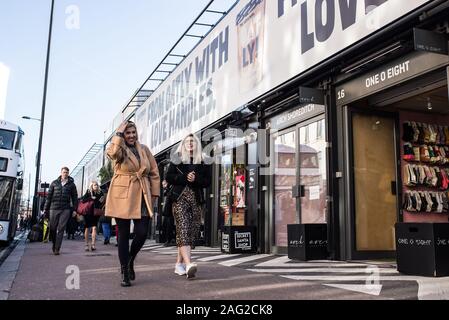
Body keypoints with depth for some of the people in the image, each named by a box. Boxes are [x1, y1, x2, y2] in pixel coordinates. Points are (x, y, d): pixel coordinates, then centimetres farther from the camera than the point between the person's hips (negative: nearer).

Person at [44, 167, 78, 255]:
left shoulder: (71, 184, 9)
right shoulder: (54, 183, 10)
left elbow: (74, 197, 9)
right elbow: (49, 196, 9)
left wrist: (74, 209, 1)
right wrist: (46, 208, 5)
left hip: (66, 209, -1)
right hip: (54, 208, 1)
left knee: (61, 229, -5)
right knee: (52, 228, 5)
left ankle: (57, 249, -3)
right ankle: (54, 244, 27)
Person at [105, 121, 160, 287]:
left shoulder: (144, 149, 12)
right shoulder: (119, 149, 2)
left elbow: (154, 173, 13)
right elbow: (113, 153, -26)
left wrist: (154, 194, 7)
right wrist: (119, 134, -14)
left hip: (142, 197, 3)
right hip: (122, 196, -3)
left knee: (142, 233, -5)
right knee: (123, 234, 2)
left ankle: (130, 261, 25)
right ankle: (124, 272, 15)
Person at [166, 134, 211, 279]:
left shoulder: (203, 161, 13)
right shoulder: (177, 159, 11)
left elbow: (207, 181, 7)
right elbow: (169, 177, 3)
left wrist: (195, 179, -10)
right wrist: (185, 178, -9)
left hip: (196, 199, 3)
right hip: (180, 197, -3)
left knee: (192, 231, 0)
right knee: (183, 229, -18)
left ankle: (179, 264, 11)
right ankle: (188, 264, -29)